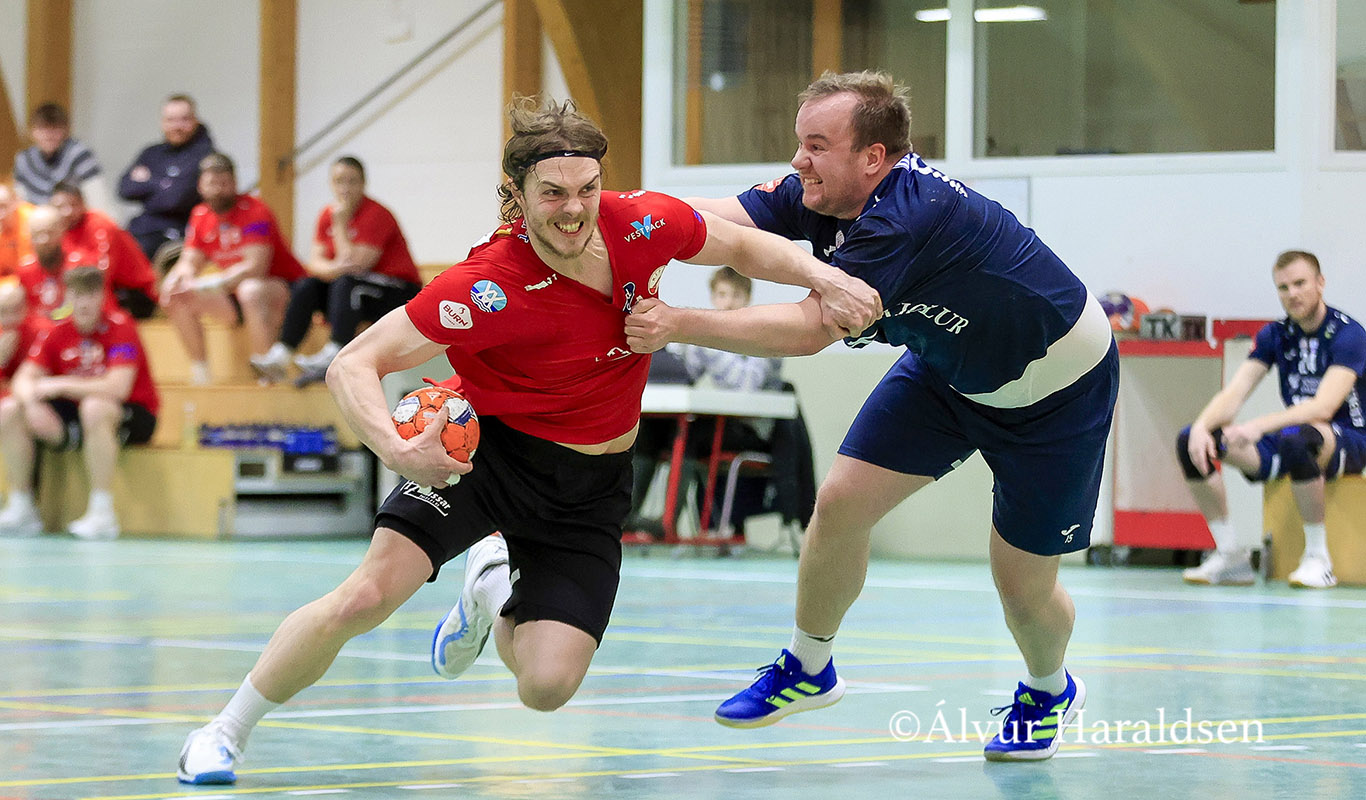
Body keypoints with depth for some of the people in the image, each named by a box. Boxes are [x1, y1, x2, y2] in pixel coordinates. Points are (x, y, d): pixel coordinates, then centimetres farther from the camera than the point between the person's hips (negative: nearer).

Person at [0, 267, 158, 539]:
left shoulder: (119, 327, -16)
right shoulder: (58, 333, 1)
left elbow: (118, 387, -28)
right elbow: (24, 379, -1)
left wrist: (60, 385, -23)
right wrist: (31, 401, -26)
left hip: (134, 418, -6)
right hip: (76, 417, 6)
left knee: (95, 408, -40)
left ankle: (102, 515, -35)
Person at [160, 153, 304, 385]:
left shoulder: (254, 212, -18)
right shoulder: (201, 216, 4)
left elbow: (255, 266, -27)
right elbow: (190, 262, 6)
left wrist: (213, 283, -36)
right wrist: (176, 278, -19)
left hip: (282, 290, -7)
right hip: (235, 295, 7)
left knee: (251, 291, -40)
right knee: (178, 299, -6)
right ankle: (200, 370, 3)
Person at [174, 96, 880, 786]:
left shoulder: (642, 224, -15)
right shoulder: (489, 285, -27)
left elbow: (742, 245, 7)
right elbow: (352, 366, -26)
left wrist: (825, 277, -9)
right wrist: (398, 451, -44)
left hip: (592, 484, 3)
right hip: (484, 447, -3)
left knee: (547, 688, -12)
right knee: (366, 597, -24)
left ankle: (493, 592, 26)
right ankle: (224, 734, 0)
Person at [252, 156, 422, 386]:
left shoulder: (377, 215, -16)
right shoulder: (328, 215, 5)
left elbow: (355, 264, -23)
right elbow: (316, 262, -4)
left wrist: (340, 224, -19)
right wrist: (333, 269, -27)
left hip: (401, 293, -7)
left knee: (347, 284, -34)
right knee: (306, 287, -13)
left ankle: (333, 355, -46)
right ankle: (281, 355, -23)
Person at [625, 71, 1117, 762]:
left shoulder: (912, 216, -39)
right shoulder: (822, 194, -15)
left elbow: (809, 329, -42)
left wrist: (678, 326, -43)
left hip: (1057, 384, -7)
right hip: (948, 365, 7)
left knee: (1022, 582, 2)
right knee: (841, 504, -4)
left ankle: (1049, 693, 35)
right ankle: (808, 669, 19)